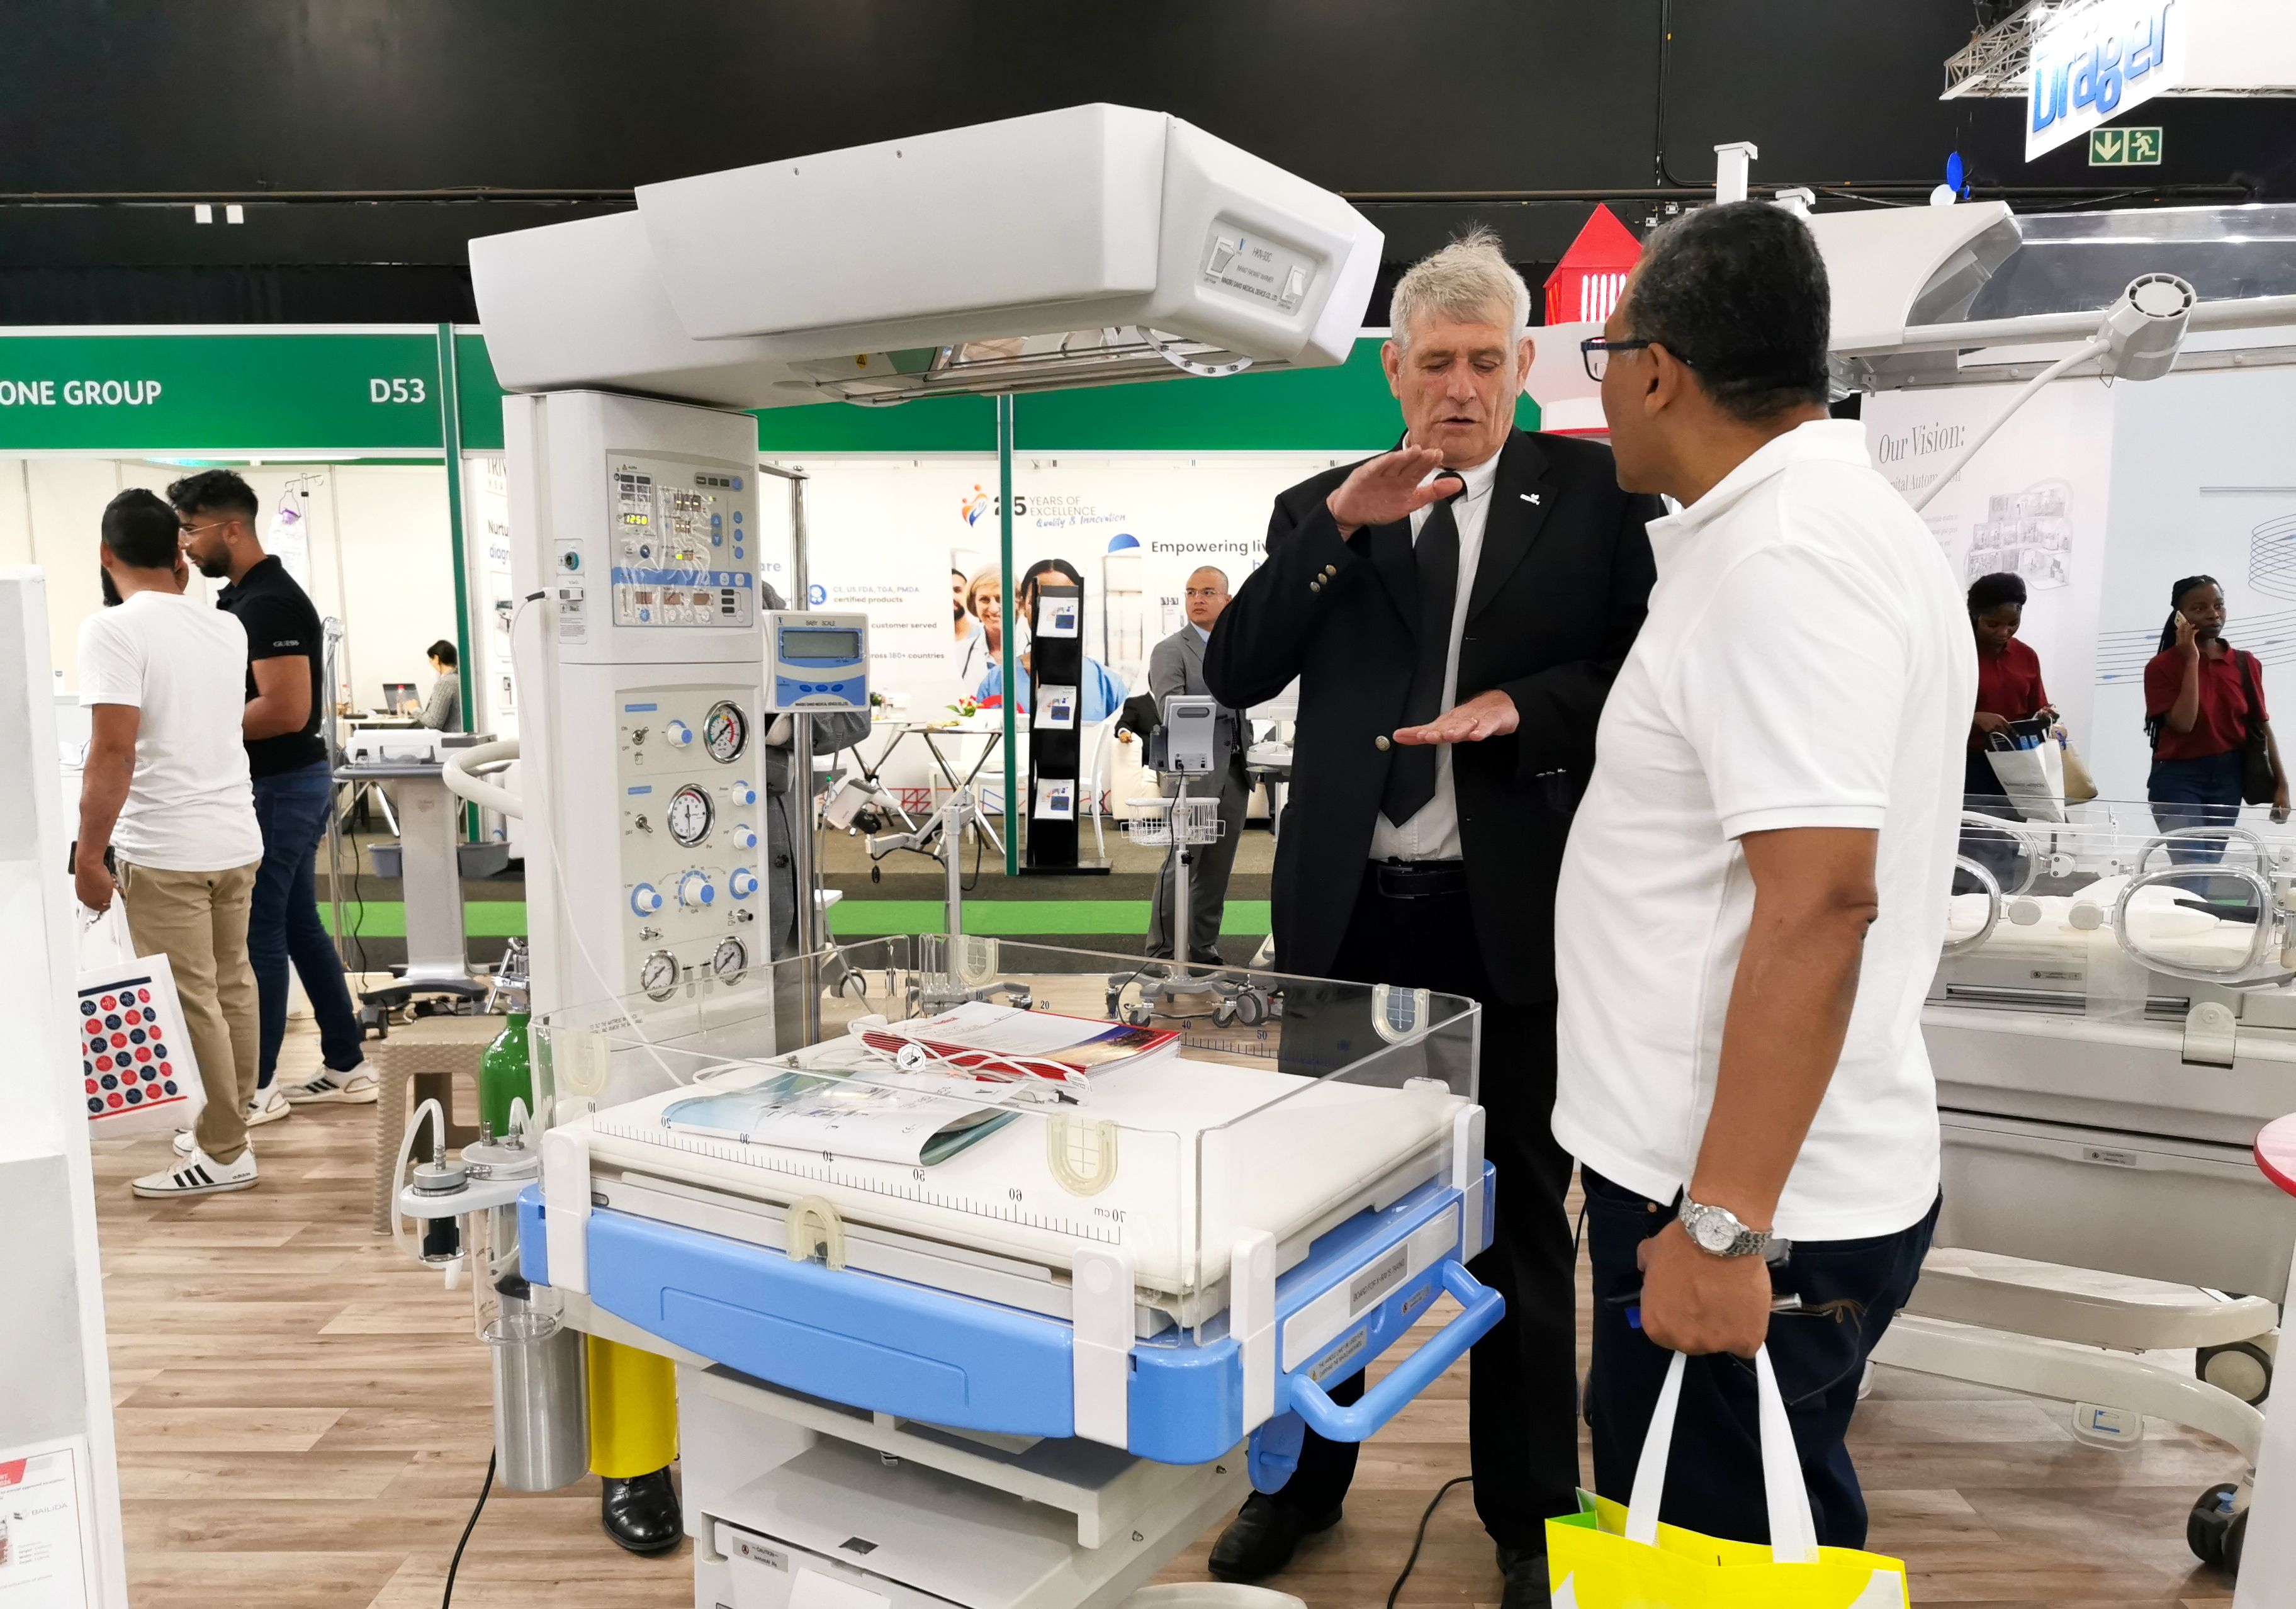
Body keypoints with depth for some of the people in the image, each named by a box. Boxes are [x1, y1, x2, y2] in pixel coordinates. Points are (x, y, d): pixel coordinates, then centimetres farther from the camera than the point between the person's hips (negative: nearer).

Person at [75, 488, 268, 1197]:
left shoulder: (113, 630, -11)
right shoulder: (226, 628, 8)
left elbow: (114, 751, -19)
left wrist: (88, 853, -13)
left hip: (164, 850, -7)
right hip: (237, 837, 7)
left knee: (189, 1001, 1)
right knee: (230, 985, 15)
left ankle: (223, 1153, 8)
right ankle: (230, 1124, 26)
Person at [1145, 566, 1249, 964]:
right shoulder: (1170, 651, -3)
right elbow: (1171, 709, -15)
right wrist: (1226, 699, -22)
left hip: (1234, 775, 6)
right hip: (1194, 774, -6)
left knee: (1217, 869, 10)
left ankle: (1204, 948, 19)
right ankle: (1162, 952, 4)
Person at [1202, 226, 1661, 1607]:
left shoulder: (1593, 493, 2)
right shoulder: (1322, 511, 8)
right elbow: (1236, 674, -4)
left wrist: (1522, 705, -18)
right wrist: (1339, 527, -15)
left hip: (1511, 913, -2)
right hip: (1348, 910, 3)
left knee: (1521, 1220, 11)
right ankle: (1305, 1479, 35)